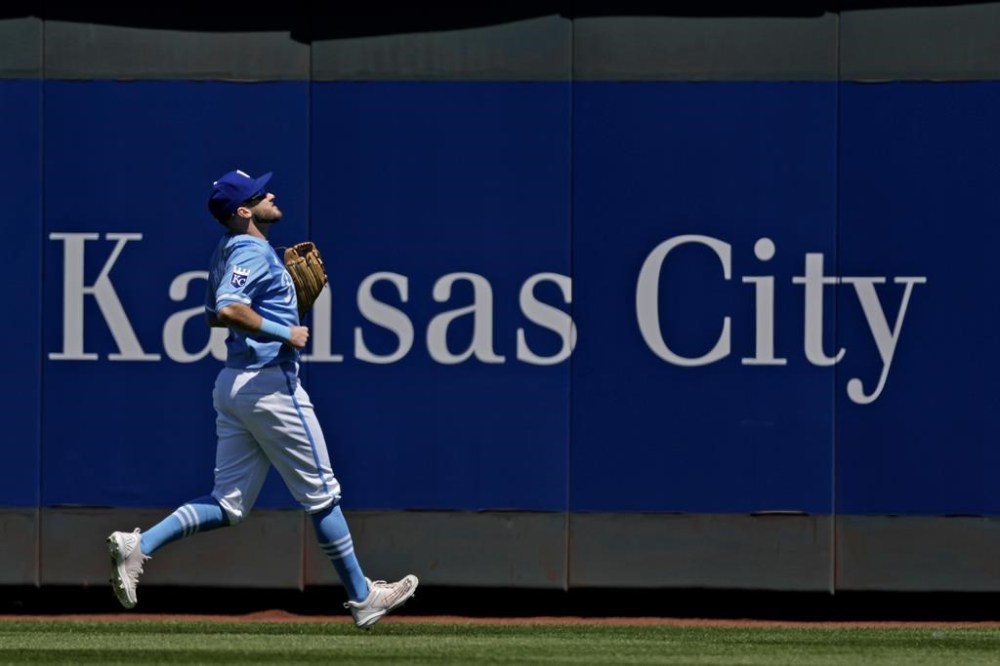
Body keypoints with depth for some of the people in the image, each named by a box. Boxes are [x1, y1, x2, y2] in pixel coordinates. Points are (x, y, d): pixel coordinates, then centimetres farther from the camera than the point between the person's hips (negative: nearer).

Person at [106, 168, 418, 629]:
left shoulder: (227, 252, 15)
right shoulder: (254, 252, -15)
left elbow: (213, 316, 27)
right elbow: (228, 309, -30)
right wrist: (285, 333, -22)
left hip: (233, 385, 9)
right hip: (269, 384, -9)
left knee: (229, 505, 7)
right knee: (320, 494, 3)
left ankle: (138, 545, -8)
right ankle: (362, 597, 12)